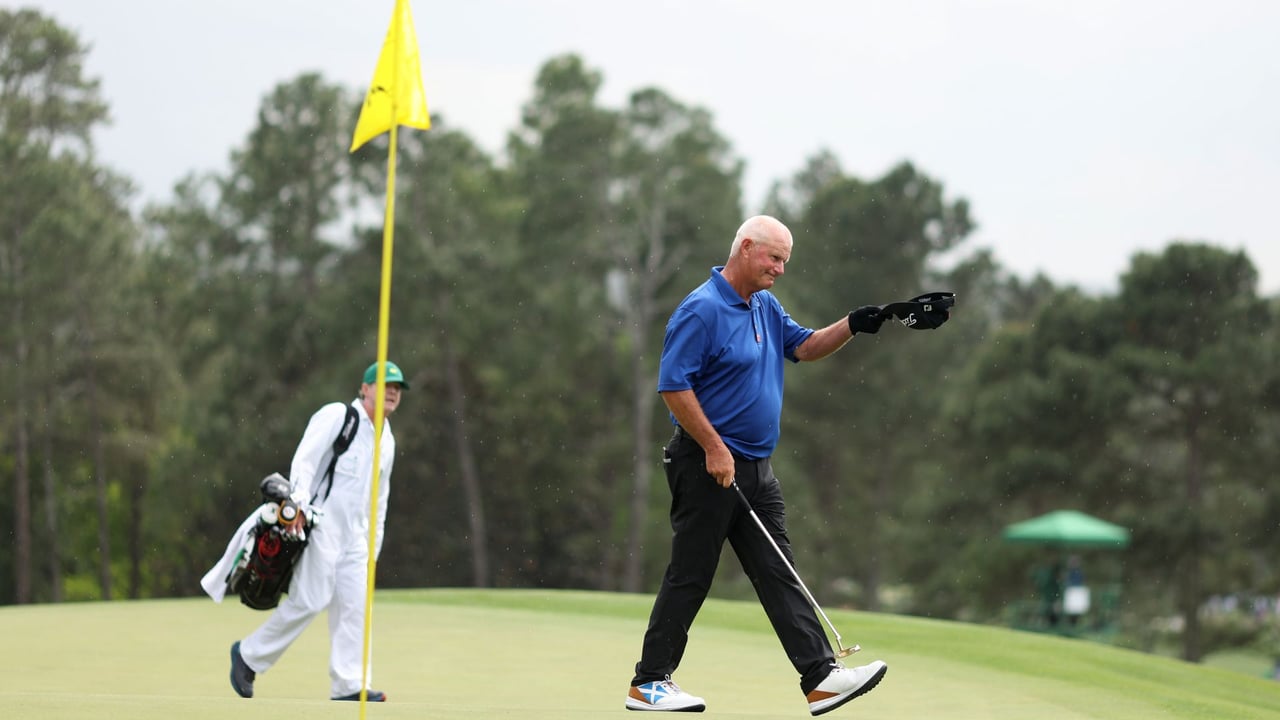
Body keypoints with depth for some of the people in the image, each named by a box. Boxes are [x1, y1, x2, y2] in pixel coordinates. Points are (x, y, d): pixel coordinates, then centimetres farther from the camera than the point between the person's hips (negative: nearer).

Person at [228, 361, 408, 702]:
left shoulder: (387, 441, 19)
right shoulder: (336, 415, -3)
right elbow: (304, 459, -13)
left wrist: (372, 549, 20)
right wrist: (298, 504, -25)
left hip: (354, 533, 8)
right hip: (319, 522, -8)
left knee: (354, 604, -2)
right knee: (311, 599, -13)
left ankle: (349, 685, -4)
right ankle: (249, 654, 1)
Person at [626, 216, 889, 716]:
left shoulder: (766, 307, 14)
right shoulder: (702, 309, -15)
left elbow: (804, 347, 20)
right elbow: (673, 385, -19)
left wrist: (852, 326, 2)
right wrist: (714, 448, -21)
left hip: (754, 468, 9)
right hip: (708, 464, -9)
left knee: (778, 574, 3)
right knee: (690, 576, -3)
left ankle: (820, 676, -1)